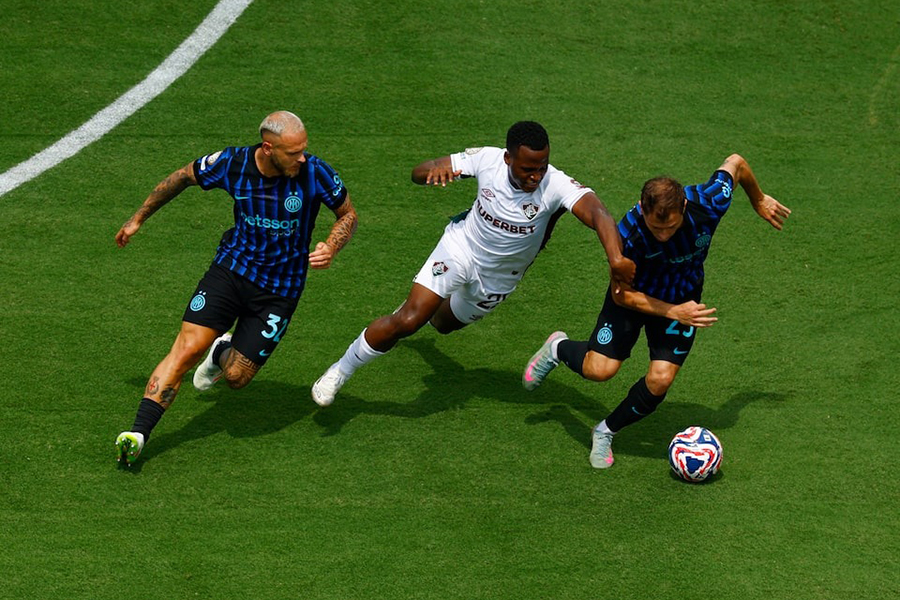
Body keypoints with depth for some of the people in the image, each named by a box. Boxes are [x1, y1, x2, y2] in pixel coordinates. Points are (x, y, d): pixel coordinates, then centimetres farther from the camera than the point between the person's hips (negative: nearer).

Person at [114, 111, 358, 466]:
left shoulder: (315, 173, -17)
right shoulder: (231, 164, -13)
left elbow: (348, 214, 1)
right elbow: (184, 177, 7)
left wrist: (331, 247, -20)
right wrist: (138, 219, 16)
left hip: (279, 289, 0)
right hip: (231, 267, 1)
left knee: (236, 378, -2)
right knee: (188, 348, -16)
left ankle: (223, 353, 35)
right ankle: (137, 434, -14)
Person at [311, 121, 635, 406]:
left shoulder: (557, 185, -33)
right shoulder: (487, 159, -26)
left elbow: (596, 212, -51)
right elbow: (419, 173, -16)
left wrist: (616, 258, -69)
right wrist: (434, 170, -41)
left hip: (498, 277, 1)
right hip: (462, 247, -1)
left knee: (444, 322, 25)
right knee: (408, 320, -17)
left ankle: (428, 307, 64)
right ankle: (341, 370, 4)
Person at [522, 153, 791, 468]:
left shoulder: (710, 203, -33)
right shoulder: (628, 234, -36)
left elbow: (735, 162, -10)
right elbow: (622, 294, -21)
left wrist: (759, 201, 8)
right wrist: (673, 312, -31)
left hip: (684, 297, 2)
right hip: (635, 294, -2)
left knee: (660, 380, -13)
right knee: (599, 369, -13)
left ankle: (606, 432, 14)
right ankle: (558, 348, 24)